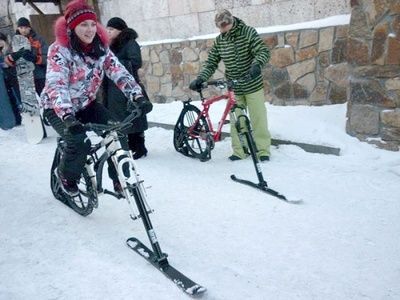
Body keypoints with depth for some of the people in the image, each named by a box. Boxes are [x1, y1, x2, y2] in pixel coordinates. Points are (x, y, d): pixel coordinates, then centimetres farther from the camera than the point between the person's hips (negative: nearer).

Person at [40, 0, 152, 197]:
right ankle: (66, 175, 4)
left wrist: (137, 96, -35)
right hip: (58, 108, -4)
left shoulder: (101, 48, -7)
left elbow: (119, 73, -17)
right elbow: (56, 85, -36)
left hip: (86, 105, 5)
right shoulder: (59, 50, -22)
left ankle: (120, 178, 2)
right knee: (79, 141, -28)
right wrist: (68, 117, -52)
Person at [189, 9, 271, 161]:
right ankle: (239, 151, 16)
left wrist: (256, 65, -38)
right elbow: (211, 63, 2)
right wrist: (200, 79, -14)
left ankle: (263, 150, 12)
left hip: (253, 85, -3)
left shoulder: (248, 32, -10)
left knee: (258, 119, 0)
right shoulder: (219, 41, 1)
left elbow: (264, 51, -17)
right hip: (234, 88, 4)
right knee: (235, 121, 5)